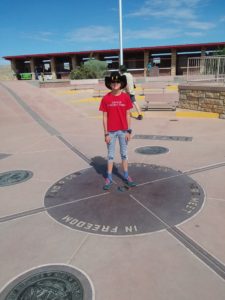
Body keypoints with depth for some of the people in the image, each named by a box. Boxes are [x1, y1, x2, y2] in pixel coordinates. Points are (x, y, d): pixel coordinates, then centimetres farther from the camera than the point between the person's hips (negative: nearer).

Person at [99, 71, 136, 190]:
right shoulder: (105, 98, -6)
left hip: (123, 131, 1)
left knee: (124, 154, 14)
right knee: (110, 155, 10)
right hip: (111, 131, -1)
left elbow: (127, 115, 0)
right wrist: (106, 134, -6)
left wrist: (129, 131, -2)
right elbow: (105, 117, -4)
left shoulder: (126, 97, -3)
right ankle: (109, 178, 20)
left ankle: (126, 176, 27)